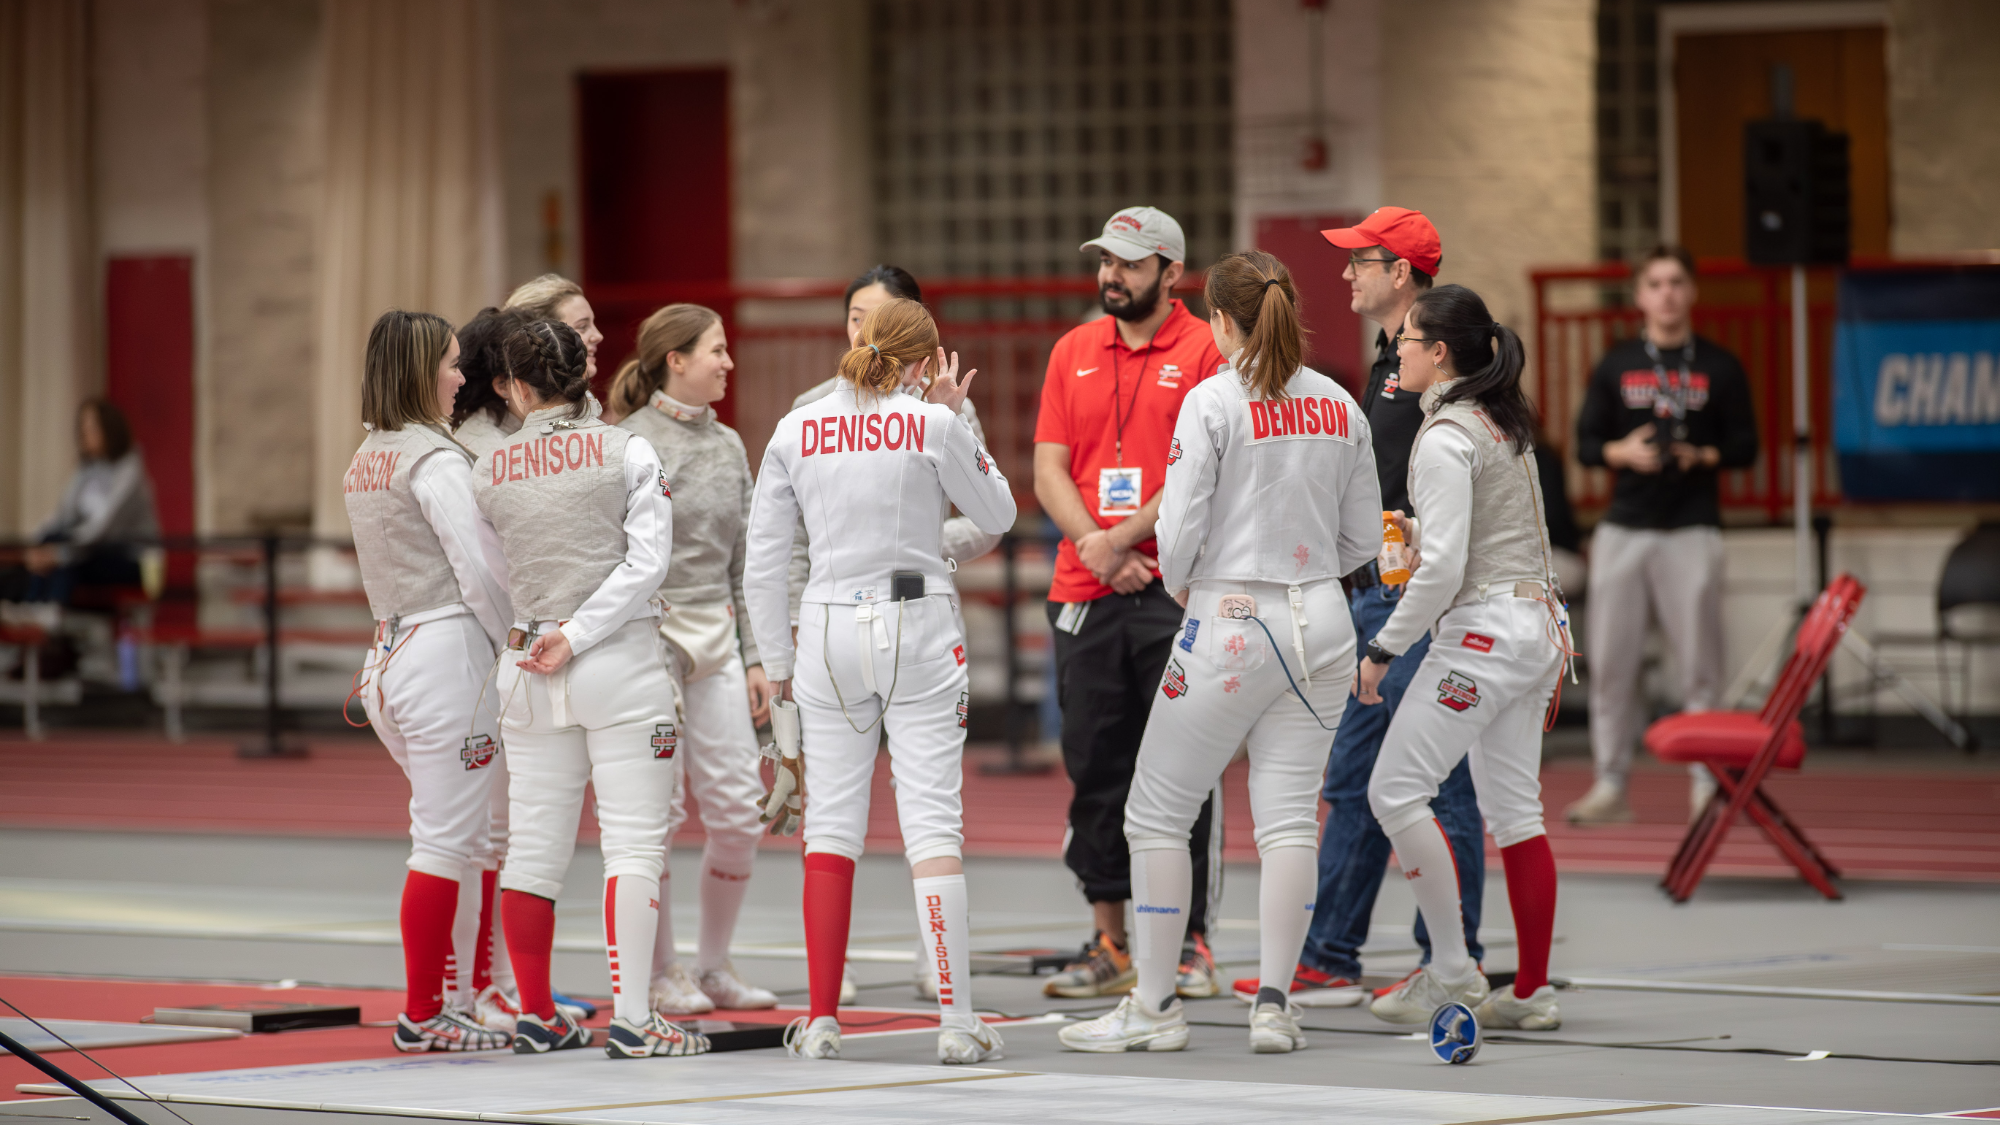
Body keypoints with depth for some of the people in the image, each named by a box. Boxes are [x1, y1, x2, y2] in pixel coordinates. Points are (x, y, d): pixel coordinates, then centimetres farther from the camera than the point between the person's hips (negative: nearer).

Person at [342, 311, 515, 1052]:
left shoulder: (364, 461, 15)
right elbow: (480, 571, -14)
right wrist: (521, 645, -2)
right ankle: (423, 1014, 1)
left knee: (464, 831, 17)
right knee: (447, 842, -3)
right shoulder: (435, 460, -12)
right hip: (447, 649, -9)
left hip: (392, 650, 9)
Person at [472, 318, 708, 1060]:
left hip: (525, 666, 3)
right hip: (619, 664, -3)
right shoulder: (628, 454, -4)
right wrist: (578, 635, -11)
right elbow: (647, 564, -12)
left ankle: (536, 1016, 16)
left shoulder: (490, 472, 3)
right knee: (634, 842, -3)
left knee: (532, 847, 9)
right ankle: (630, 1019, -10)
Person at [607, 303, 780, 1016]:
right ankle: (662, 975, 9)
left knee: (739, 811, 1)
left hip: (717, 640, 6)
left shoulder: (727, 445, 13)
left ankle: (714, 964, 16)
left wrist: (753, 657, 13)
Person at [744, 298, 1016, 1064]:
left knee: (831, 824, 8)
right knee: (931, 822, -2)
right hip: (917, 629, -2)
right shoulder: (932, 425, -5)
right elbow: (997, 516, 9)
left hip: (829, 631, 2)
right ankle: (956, 1022, -7)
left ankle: (821, 1021, 6)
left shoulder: (795, 432, 2)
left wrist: (777, 663, 14)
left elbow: (763, 564, 4)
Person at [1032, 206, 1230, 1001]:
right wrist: (1093, 543, -7)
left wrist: (1127, 539, -13)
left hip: (1176, 590, -5)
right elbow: (1049, 468, 10)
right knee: (1094, 768, 6)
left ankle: (1190, 943, 3)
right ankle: (1111, 945, 13)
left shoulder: (1204, 353, -2)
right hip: (1084, 593, 5)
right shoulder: (1073, 352, 14)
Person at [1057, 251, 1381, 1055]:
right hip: (1320, 621, 5)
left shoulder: (1214, 401, -11)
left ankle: (1155, 1007, 6)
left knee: (1157, 812, 5)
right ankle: (1274, 1004, 2)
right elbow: (1363, 536, 11)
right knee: (1290, 818, 6)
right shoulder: (1339, 405, 6)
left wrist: (1180, 586, 7)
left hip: (1232, 622, -5)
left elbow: (1178, 530, -12)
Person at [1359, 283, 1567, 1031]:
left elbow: (1443, 567, -19)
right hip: (1536, 622, 9)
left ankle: (1451, 972, -2)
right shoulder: (1503, 423, 13)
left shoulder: (1445, 438, -14)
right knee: (1512, 809, 9)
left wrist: (1383, 650, -13)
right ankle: (1531, 992, 8)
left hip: (1482, 627, -9)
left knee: (1396, 791, -2)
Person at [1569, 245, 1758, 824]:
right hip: (1623, 529, 2)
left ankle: (1706, 786, 2)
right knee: (1611, 661, 1)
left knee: (1699, 662, -4)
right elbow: (1586, 443, 9)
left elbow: (1744, 446, 5)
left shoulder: (1719, 367, 5)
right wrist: (1623, 452, -11)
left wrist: (1701, 457, -14)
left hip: (1691, 530, -2)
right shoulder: (1616, 364, 10)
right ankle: (1610, 785, 7)